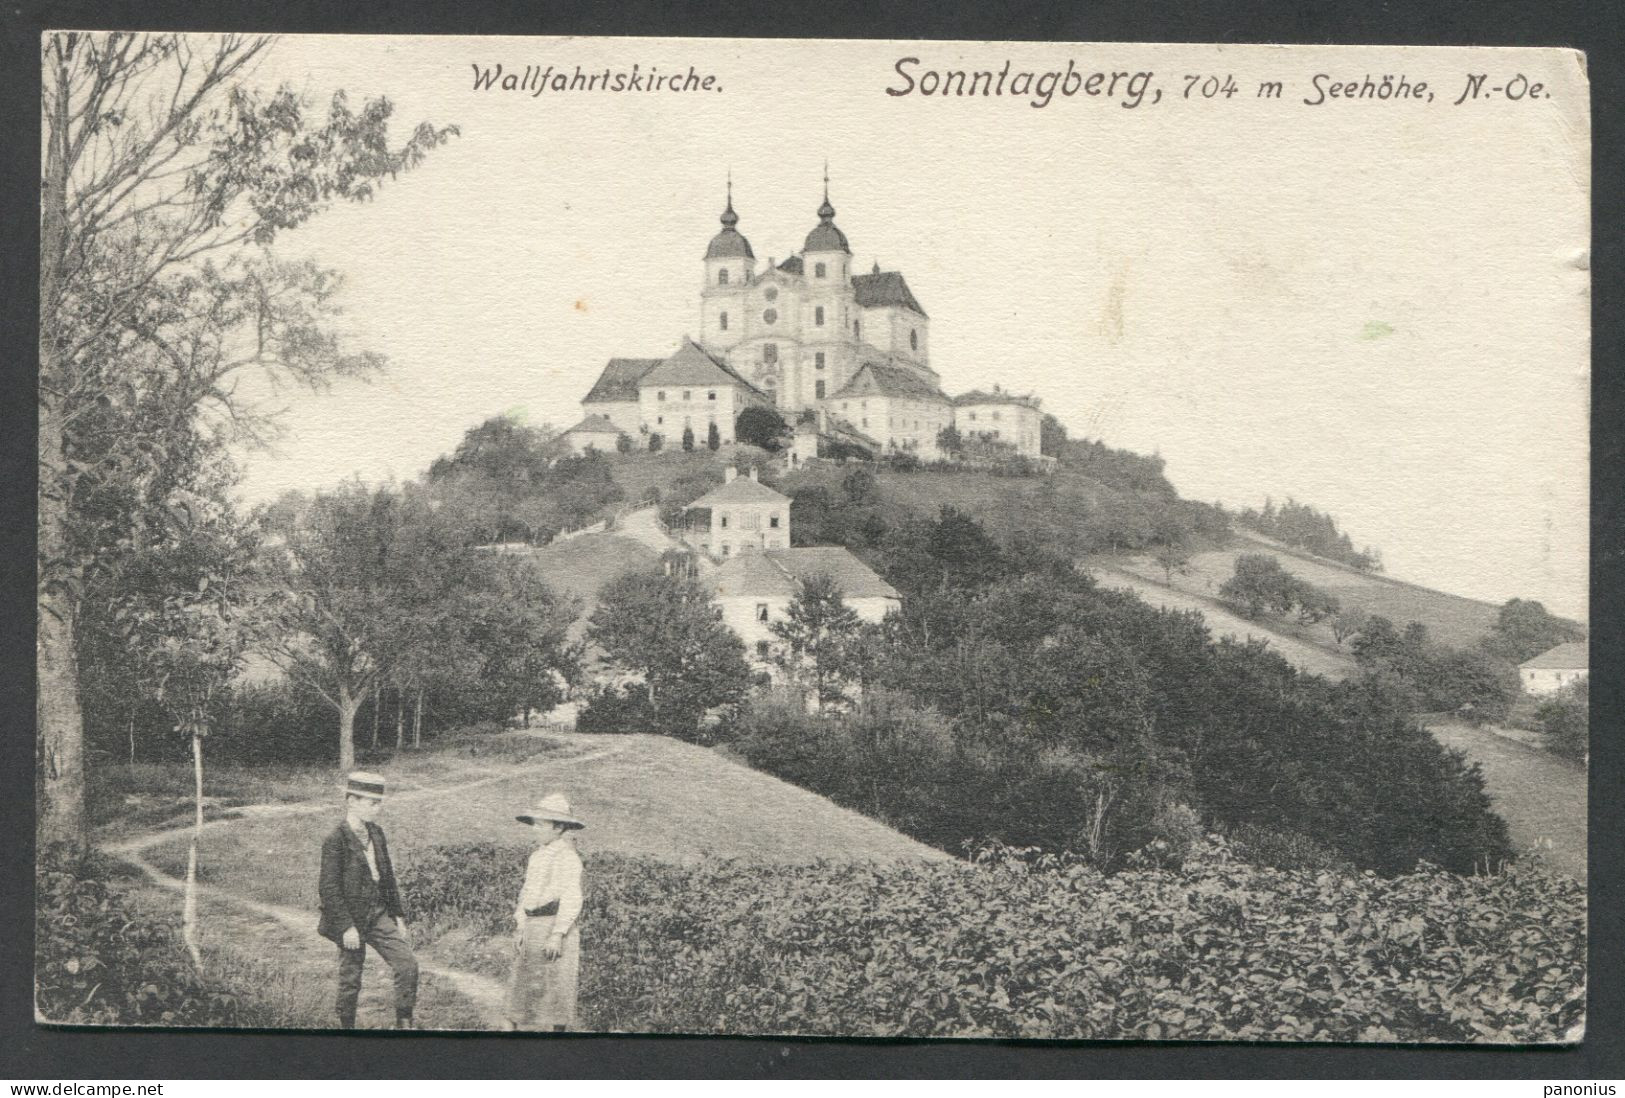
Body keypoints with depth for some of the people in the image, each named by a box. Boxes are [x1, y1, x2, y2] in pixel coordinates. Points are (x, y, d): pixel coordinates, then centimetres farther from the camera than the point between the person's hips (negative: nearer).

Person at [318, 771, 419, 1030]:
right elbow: (329, 889, -16)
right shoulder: (335, 840, -15)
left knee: (407, 964, -4)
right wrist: (347, 927, -19)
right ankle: (346, 1026, 21)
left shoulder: (376, 833, 7)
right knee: (350, 981, 5)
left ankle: (404, 1024, 7)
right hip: (352, 919, -6)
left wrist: (398, 914, 13)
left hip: (378, 915, 6)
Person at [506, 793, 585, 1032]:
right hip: (532, 928, 8)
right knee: (525, 986, 6)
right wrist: (520, 928, 8)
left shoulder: (567, 857, -10)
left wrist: (557, 935, -20)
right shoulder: (536, 856, 15)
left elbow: (571, 899, -15)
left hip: (556, 925, -8)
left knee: (555, 992, -4)